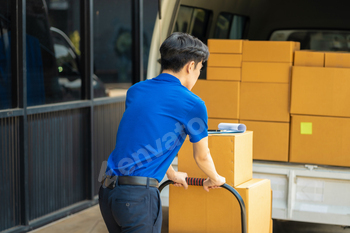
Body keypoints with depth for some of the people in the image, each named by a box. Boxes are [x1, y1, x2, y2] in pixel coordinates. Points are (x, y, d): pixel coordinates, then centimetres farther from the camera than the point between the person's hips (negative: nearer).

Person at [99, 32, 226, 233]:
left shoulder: (136, 90, 15)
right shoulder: (193, 104, -4)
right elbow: (202, 157, 11)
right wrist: (214, 179, 34)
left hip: (107, 190, 7)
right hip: (139, 196, -7)